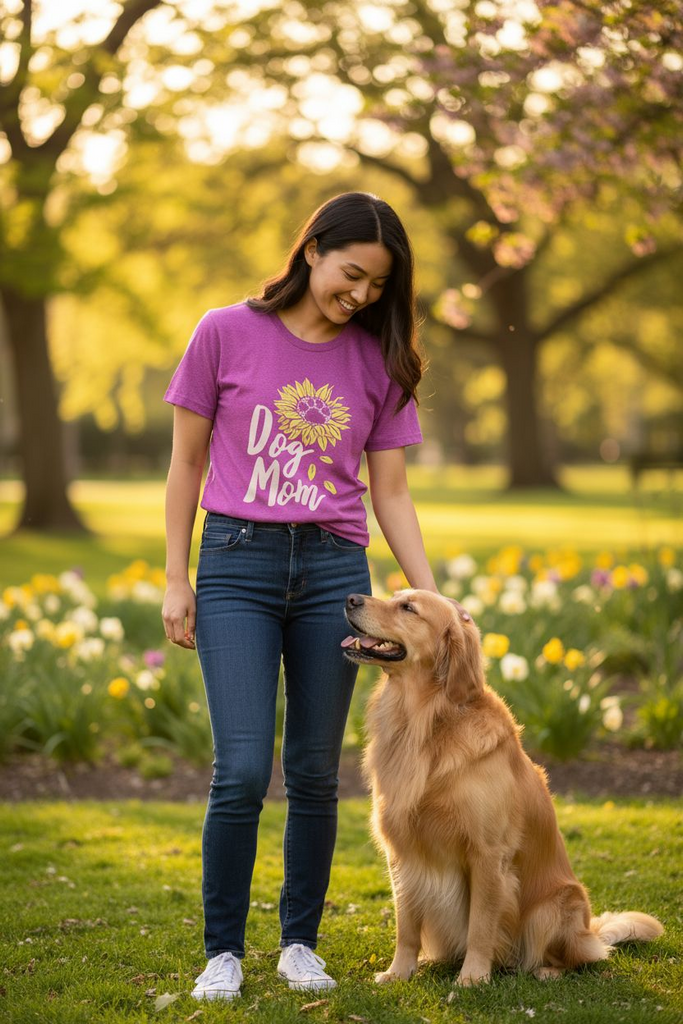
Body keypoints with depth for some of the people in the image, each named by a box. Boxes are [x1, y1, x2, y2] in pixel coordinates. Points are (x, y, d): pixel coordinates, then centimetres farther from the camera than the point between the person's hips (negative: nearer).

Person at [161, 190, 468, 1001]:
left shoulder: (378, 360, 6)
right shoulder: (226, 333, 0)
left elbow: (390, 491, 8)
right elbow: (186, 462, 5)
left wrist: (430, 599, 1)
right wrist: (175, 579, 1)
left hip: (335, 570, 2)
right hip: (236, 566, -2)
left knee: (314, 774, 6)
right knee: (242, 772, -10)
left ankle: (300, 942, 21)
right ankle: (222, 950, 5)